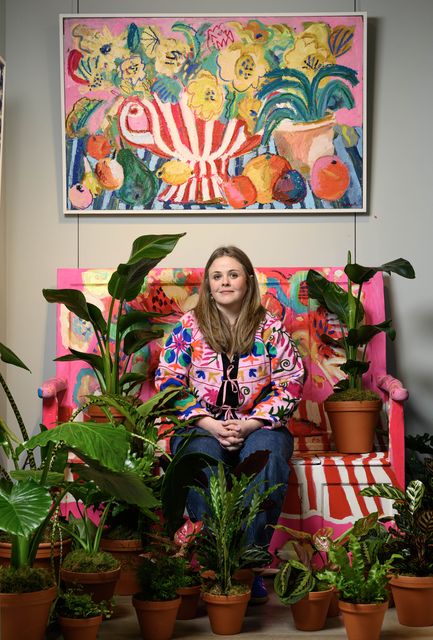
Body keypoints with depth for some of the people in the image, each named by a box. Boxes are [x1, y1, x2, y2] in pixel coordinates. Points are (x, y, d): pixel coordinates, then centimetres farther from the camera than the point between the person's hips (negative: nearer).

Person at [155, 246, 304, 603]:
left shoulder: (271, 328, 7)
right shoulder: (188, 328, 6)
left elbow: (290, 383, 2)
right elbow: (168, 383, 1)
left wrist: (250, 425, -12)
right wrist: (210, 425, -12)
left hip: (258, 425, 0)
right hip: (203, 427, 0)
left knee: (266, 455, -34)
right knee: (202, 457, -34)